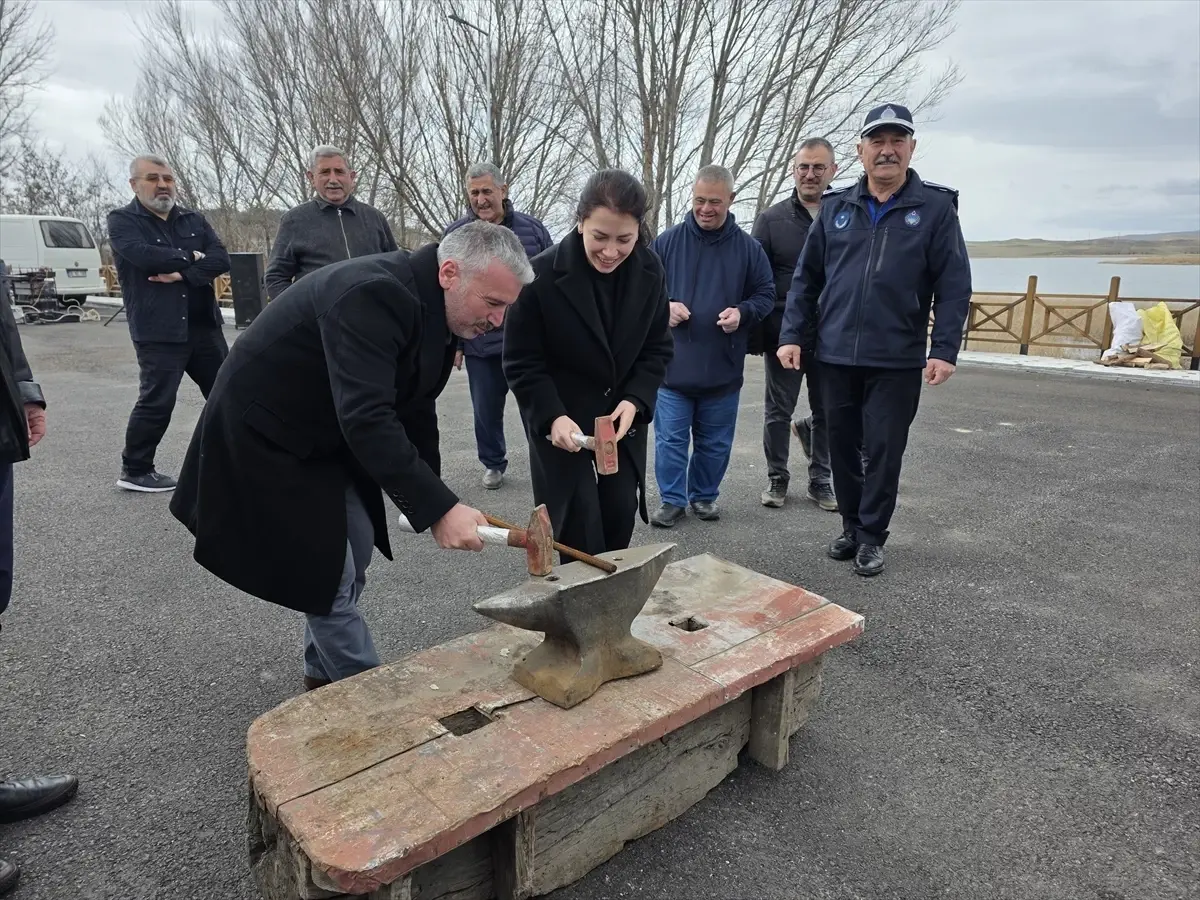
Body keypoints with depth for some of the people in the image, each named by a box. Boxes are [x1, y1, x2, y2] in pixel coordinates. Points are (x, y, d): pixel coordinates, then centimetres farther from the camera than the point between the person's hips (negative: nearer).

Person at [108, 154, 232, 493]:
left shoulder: (194, 220, 13)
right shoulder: (122, 220, 0)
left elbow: (221, 259, -2)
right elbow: (146, 256, -20)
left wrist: (183, 274, -17)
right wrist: (191, 256, -7)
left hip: (205, 325, 5)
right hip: (157, 330, -5)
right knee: (156, 402, -4)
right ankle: (134, 470, 12)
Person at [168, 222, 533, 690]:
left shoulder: (434, 309, -2)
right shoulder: (372, 296, -32)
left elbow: (413, 411, 5)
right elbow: (366, 418, -40)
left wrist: (436, 503, -1)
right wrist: (437, 508, -40)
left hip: (323, 438, 9)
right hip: (263, 436, -9)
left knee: (355, 551, 12)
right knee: (327, 574, -5)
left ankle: (325, 672, 31)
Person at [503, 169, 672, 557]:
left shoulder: (649, 271, -9)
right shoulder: (542, 275, -22)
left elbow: (658, 348, 1)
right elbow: (521, 363, -14)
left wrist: (635, 400, -15)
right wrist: (552, 416, -26)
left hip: (623, 414, 4)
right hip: (559, 420, -4)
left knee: (620, 515, 9)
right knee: (580, 529, -4)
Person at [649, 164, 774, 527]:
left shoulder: (749, 248, 2)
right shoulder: (667, 242, 1)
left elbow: (765, 295, 9)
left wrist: (742, 312, -11)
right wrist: (663, 307, -12)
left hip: (723, 368, 1)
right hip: (672, 365, -1)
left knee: (715, 442, 12)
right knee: (670, 439, 4)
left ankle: (704, 496, 30)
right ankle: (672, 499, 18)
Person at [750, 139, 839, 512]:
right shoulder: (771, 219, 2)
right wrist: (754, 336, -7)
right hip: (783, 333, -1)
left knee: (827, 412, 11)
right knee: (778, 410, 8)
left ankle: (820, 480, 27)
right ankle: (777, 479, 23)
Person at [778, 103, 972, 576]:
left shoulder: (936, 206, 0)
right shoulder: (835, 207, 7)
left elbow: (954, 285, -3)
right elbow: (806, 277, 10)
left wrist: (944, 349, -11)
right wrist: (792, 335, 3)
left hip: (897, 361, -2)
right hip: (835, 356, 3)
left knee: (883, 450, 3)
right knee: (843, 447, 11)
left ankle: (871, 537, 18)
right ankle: (851, 526, 27)